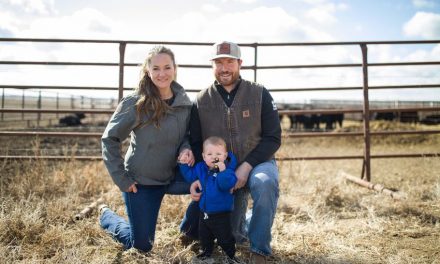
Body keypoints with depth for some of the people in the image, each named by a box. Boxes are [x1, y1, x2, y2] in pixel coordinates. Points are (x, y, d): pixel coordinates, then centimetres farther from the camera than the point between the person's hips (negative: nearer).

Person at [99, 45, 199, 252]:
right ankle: (106, 215, 35)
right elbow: (110, 139, -12)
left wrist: (186, 148, -13)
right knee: (142, 246, 5)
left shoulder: (184, 102, -4)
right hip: (140, 181, -4)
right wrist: (121, 179, -14)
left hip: (171, 177, 4)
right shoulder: (135, 103, -17)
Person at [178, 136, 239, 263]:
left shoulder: (228, 169, -22)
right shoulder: (200, 168, -3)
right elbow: (190, 176, 12)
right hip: (204, 212, 6)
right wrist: (184, 164, 1)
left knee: (225, 238, 10)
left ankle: (231, 255, 32)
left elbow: (228, 184, -37)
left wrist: (223, 170, -45)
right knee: (204, 236, 25)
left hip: (221, 214, -6)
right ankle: (207, 251, 48)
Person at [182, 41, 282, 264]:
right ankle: (248, 221, 39)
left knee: (266, 183, -39)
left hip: (257, 162, -2)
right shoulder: (201, 101, 0)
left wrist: (246, 166, -21)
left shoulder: (259, 94, -5)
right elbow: (195, 144, 3)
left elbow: (273, 138, -8)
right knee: (232, 237, 2)